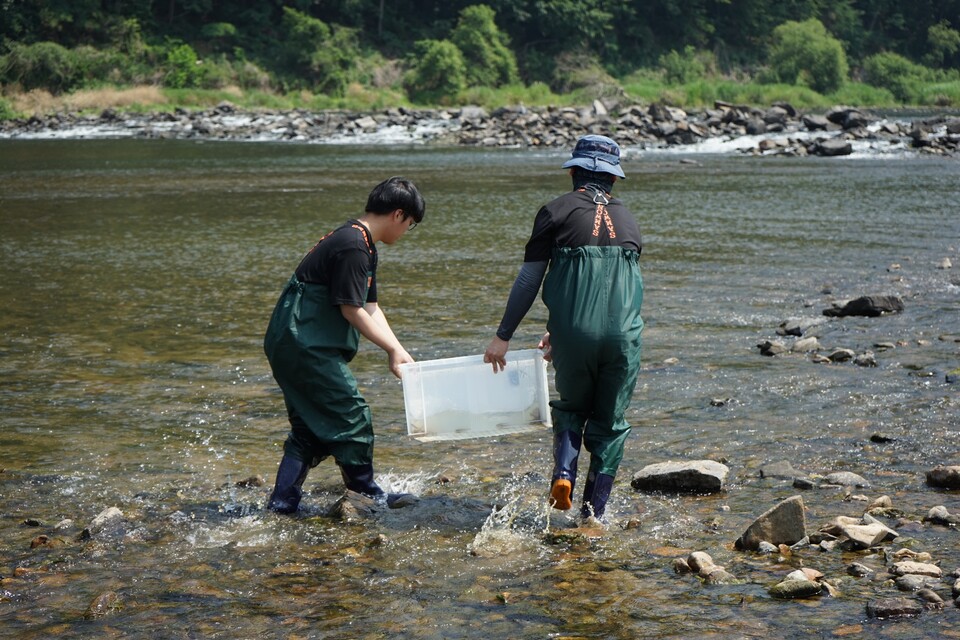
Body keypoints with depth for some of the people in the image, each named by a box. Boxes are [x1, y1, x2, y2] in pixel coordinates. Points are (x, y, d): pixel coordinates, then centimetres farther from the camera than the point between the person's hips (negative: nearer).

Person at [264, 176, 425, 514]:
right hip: (305, 344, -11)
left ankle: (282, 500, 14)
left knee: (311, 426, 13)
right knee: (352, 415, -2)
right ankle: (366, 492, 12)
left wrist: (399, 351, 5)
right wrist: (393, 350, -11)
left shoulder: (362, 243, 15)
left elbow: (370, 307, 14)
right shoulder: (352, 246, -19)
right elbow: (351, 310, -19)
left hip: (293, 345, 11)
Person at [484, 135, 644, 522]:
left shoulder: (557, 212, 3)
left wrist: (503, 337, 8)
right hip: (624, 334, 2)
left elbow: (528, 280, 0)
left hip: (575, 334, -2)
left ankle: (563, 473, 1)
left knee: (572, 408, 23)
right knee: (610, 422, 14)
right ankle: (594, 512, 13)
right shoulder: (627, 220, 17)